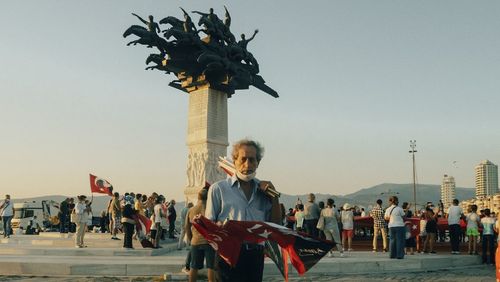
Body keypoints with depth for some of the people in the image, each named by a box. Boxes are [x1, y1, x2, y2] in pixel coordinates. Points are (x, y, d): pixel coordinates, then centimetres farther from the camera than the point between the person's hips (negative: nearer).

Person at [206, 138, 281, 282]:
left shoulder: (263, 190, 16)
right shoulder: (218, 188, 4)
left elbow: (275, 224, 15)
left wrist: (274, 198, 3)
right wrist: (219, 226, -20)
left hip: (256, 255, 4)